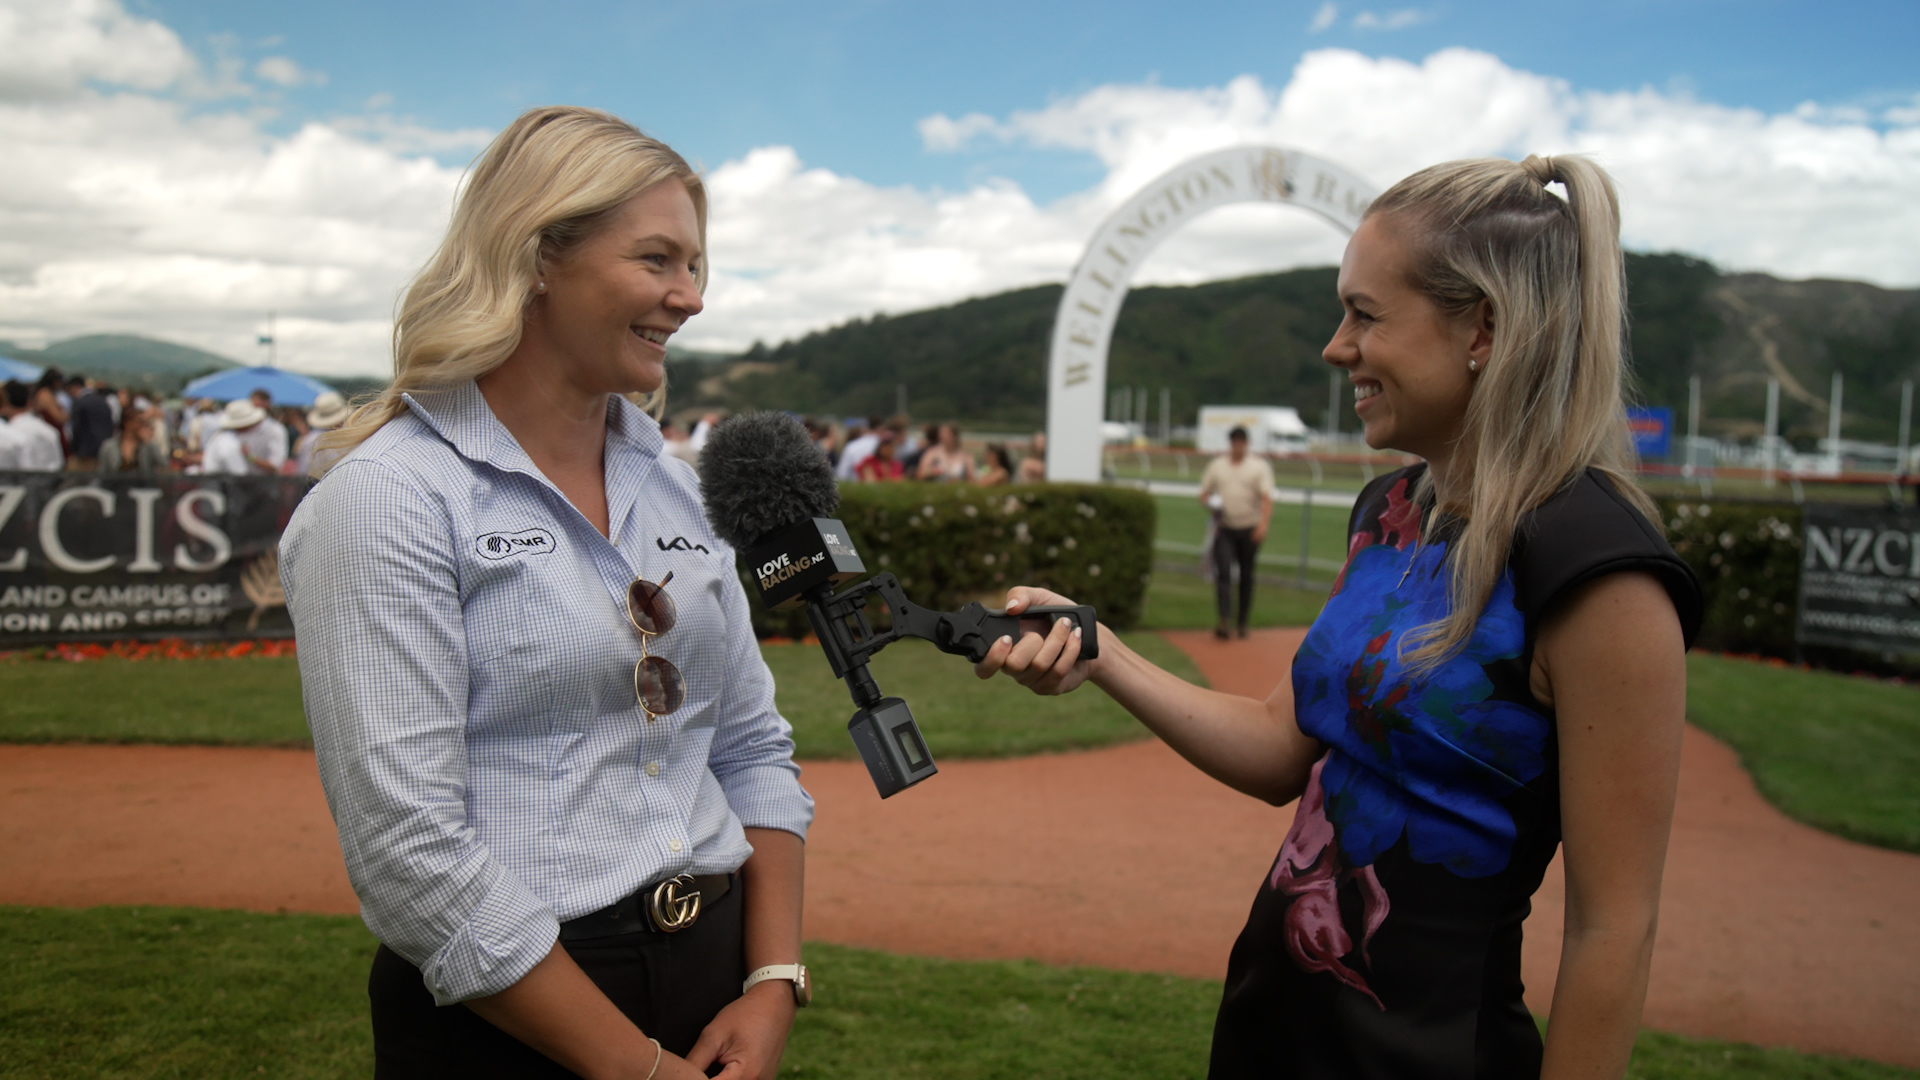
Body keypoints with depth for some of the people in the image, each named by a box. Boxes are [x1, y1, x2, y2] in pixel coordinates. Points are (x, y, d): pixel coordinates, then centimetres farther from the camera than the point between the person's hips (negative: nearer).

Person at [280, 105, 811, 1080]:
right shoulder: (386, 500, -13)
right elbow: (409, 849, -19)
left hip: (715, 987, 6)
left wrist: (773, 986, -3)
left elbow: (752, 750, 9)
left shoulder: (670, 487, 7)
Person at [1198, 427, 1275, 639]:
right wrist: (1210, 502, -11)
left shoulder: (1259, 467, 2)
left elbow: (1266, 499, -10)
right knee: (1223, 572, -14)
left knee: (1246, 576, 6)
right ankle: (1225, 620, -21)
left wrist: (1262, 524, -26)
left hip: (1250, 530, -1)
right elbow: (1204, 495, 14)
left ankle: (1242, 622, 16)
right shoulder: (1216, 465, 11)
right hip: (1224, 529, 1)